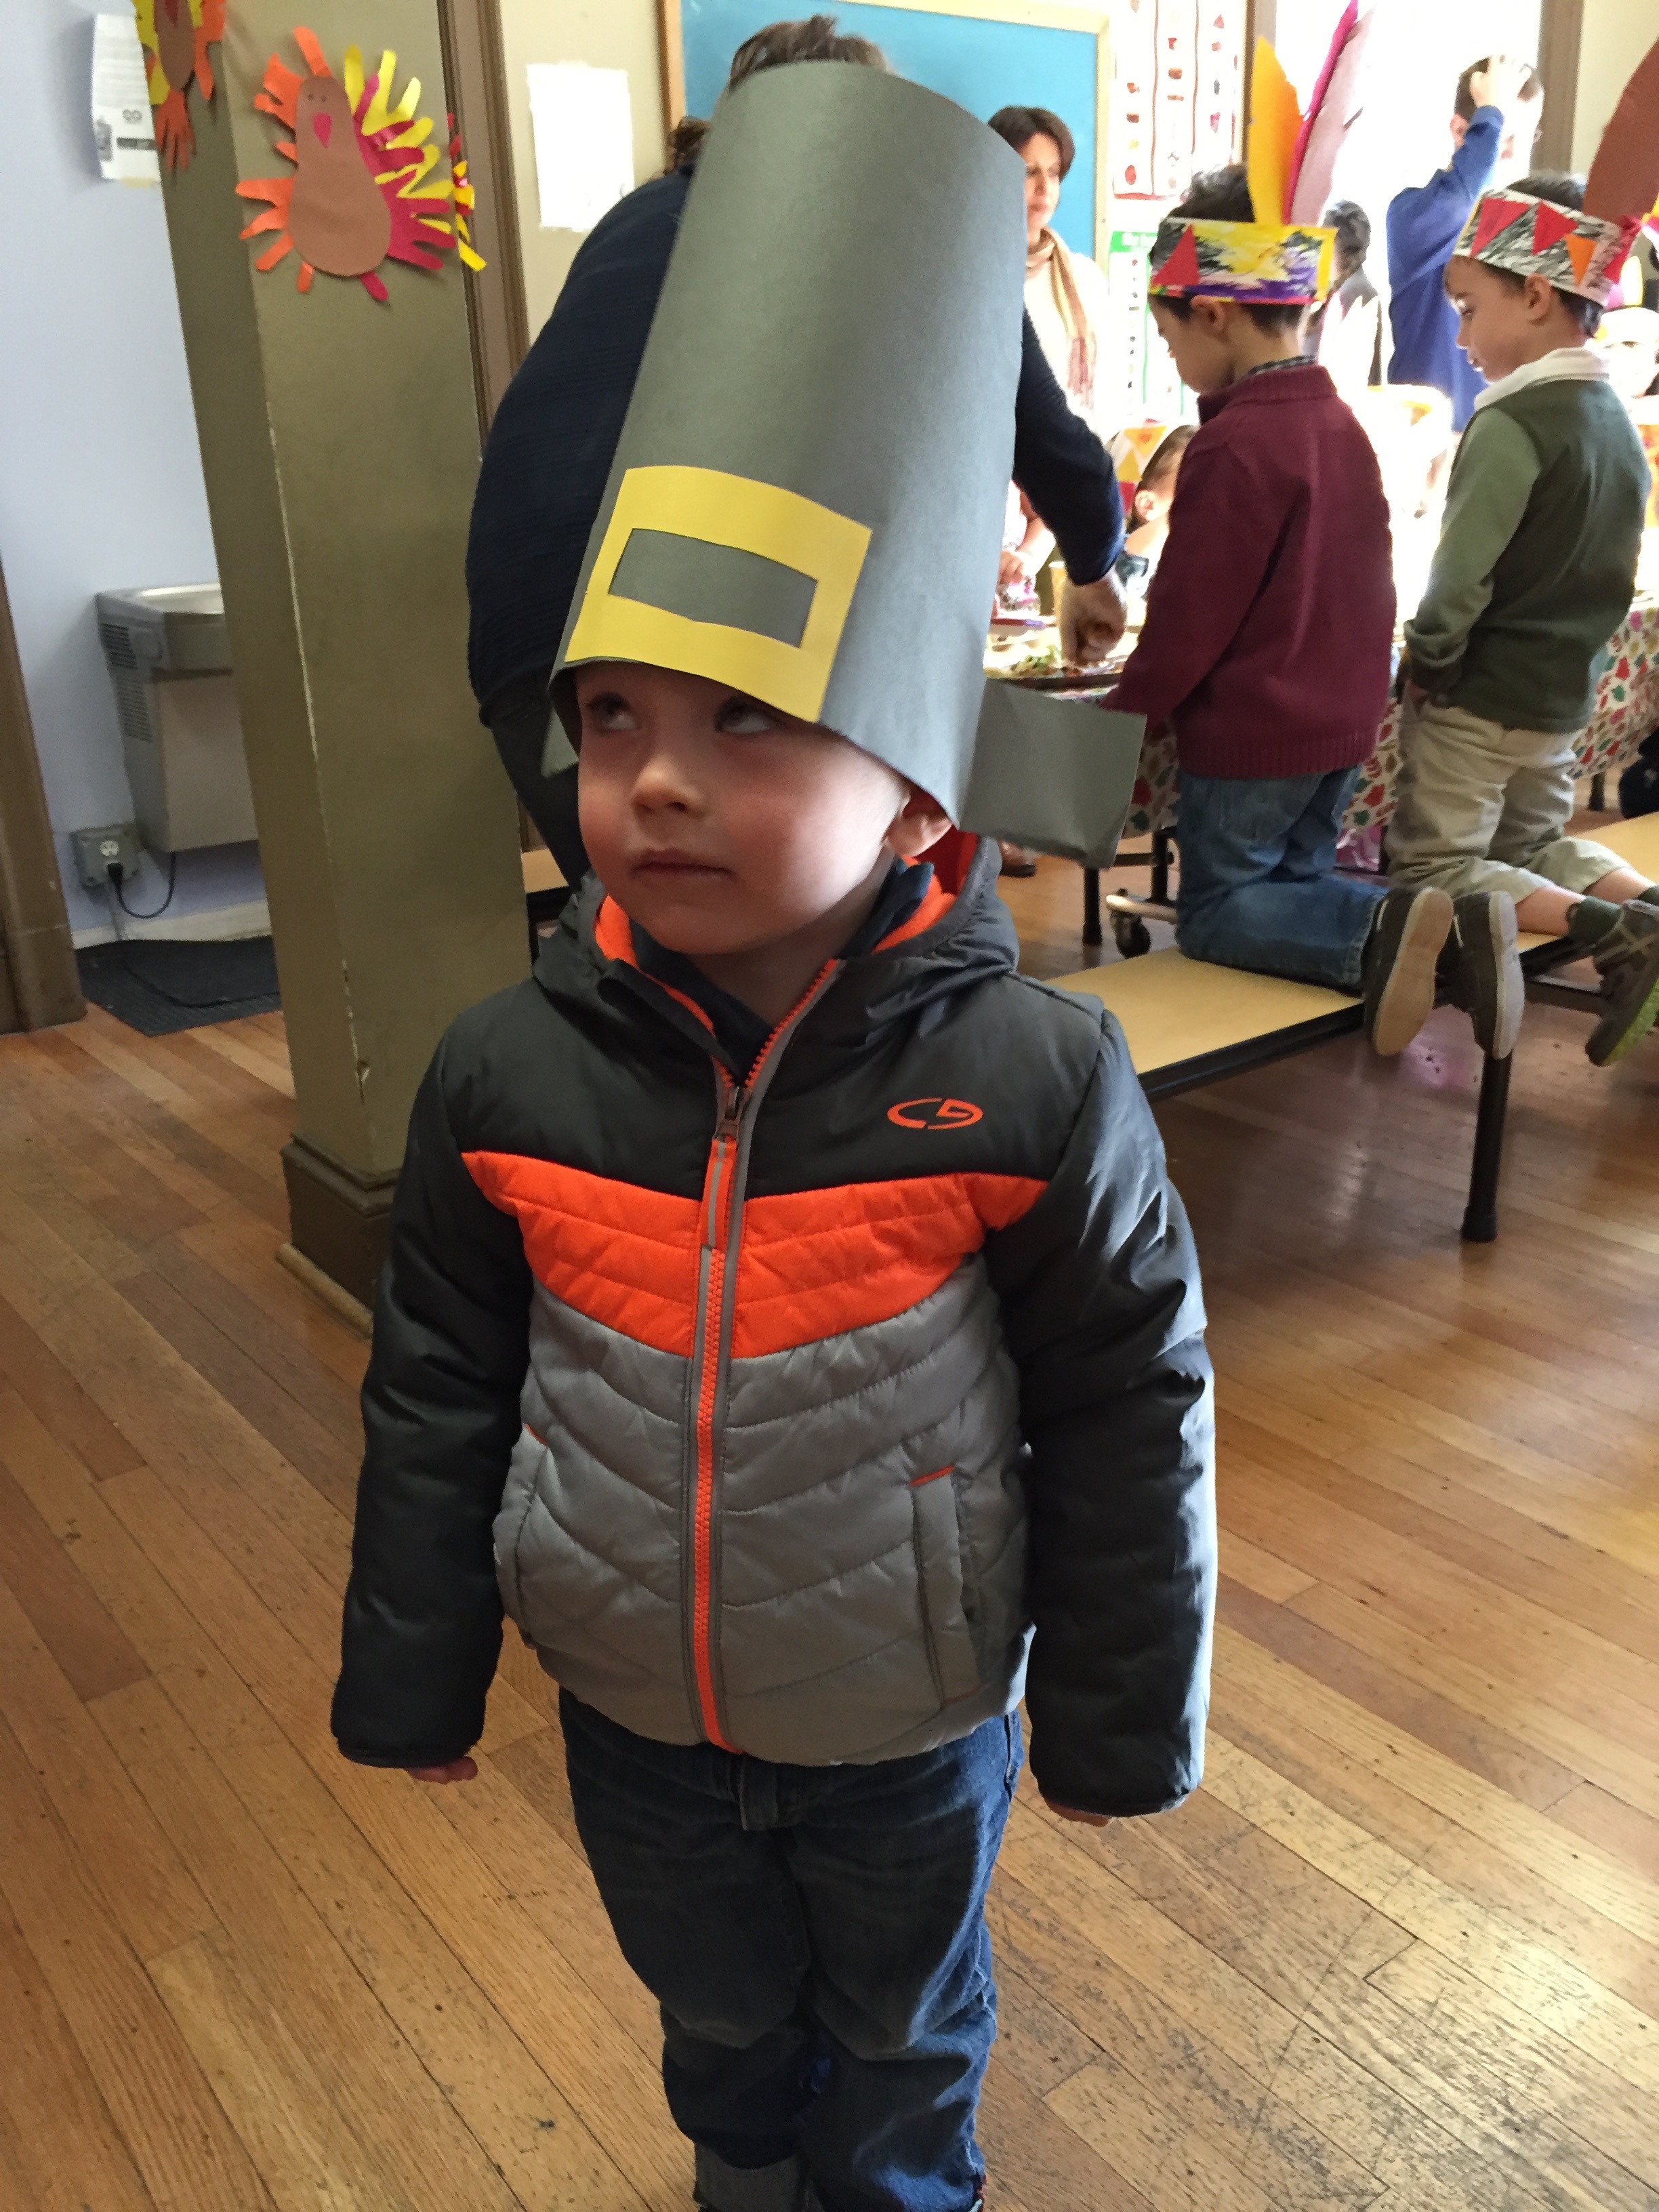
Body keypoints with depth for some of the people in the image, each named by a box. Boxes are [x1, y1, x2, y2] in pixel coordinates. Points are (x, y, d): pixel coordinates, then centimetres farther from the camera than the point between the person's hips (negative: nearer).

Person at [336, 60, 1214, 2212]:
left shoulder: (1032, 1078, -26)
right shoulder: (512, 1069, -18)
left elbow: (1131, 1417, -14)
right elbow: (439, 1388, -5)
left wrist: (1118, 1713, -5)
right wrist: (413, 1671, 4)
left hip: (914, 1726, -2)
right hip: (634, 1714, 3)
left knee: (905, 2035, 29)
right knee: (719, 2013, 31)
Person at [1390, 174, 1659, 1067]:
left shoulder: (1513, 424, -19)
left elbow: (1461, 574, -21)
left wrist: (1428, 663, -7)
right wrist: (1567, 655, 20)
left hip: (1479, 697, -8)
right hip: (1564, 692, 9)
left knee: (1435, 871, -1)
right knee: (1536, 845, 24)